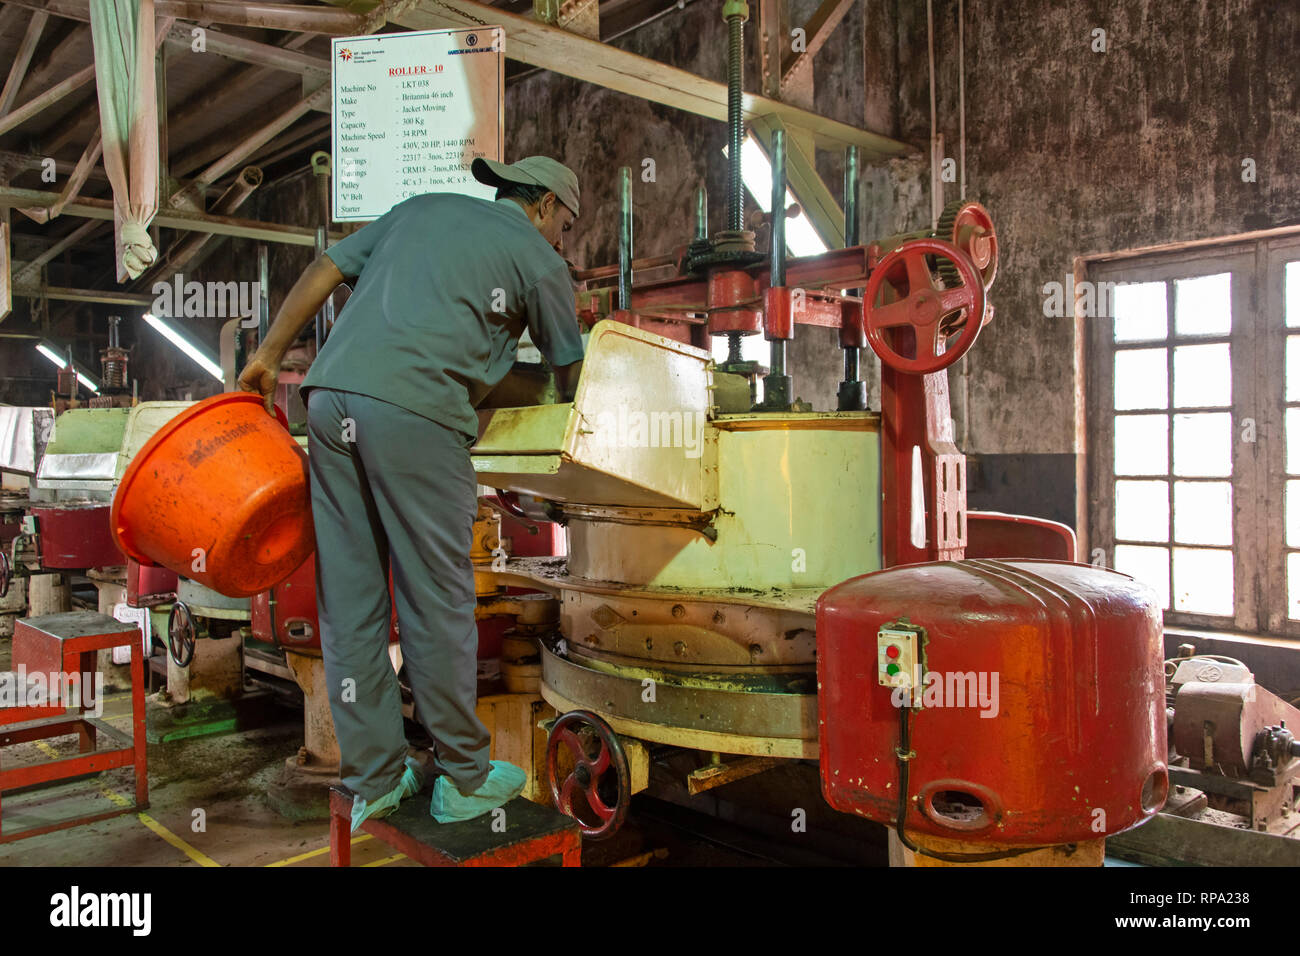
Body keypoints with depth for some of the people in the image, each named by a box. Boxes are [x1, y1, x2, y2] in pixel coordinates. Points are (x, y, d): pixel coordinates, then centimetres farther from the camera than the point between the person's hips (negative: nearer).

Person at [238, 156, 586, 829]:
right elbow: (568, 366, 22)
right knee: (438, 600, 3)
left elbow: (324, 269, 21)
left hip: (330, 394, 6)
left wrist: (268, 356, 25)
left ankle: (373, 780, 20)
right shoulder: (538, 258, 13)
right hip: (413, 410, -6)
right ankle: (463, 779, 16)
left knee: (348, 598, 8)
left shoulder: (422, 209, 27)